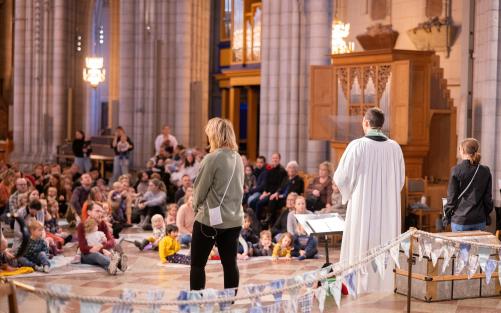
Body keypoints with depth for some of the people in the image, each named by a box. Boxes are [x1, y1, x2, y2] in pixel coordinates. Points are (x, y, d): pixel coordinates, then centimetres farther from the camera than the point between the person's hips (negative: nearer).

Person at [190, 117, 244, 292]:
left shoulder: (212, 158, -15)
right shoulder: (238, 159, 7)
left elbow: (200, 189, -9)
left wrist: (196, 206, 8)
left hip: (210, 219, -6)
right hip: (234, 219, 7)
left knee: (197, 264, 4)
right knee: (230, 264, 9)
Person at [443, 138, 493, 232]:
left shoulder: (456, 170, -9)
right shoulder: (485, 171, 1)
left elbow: (451, 197, -6)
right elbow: (488, 198, 6)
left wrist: (447, 214, 8)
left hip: (460, 220, -3)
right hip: (480, 220, 3)